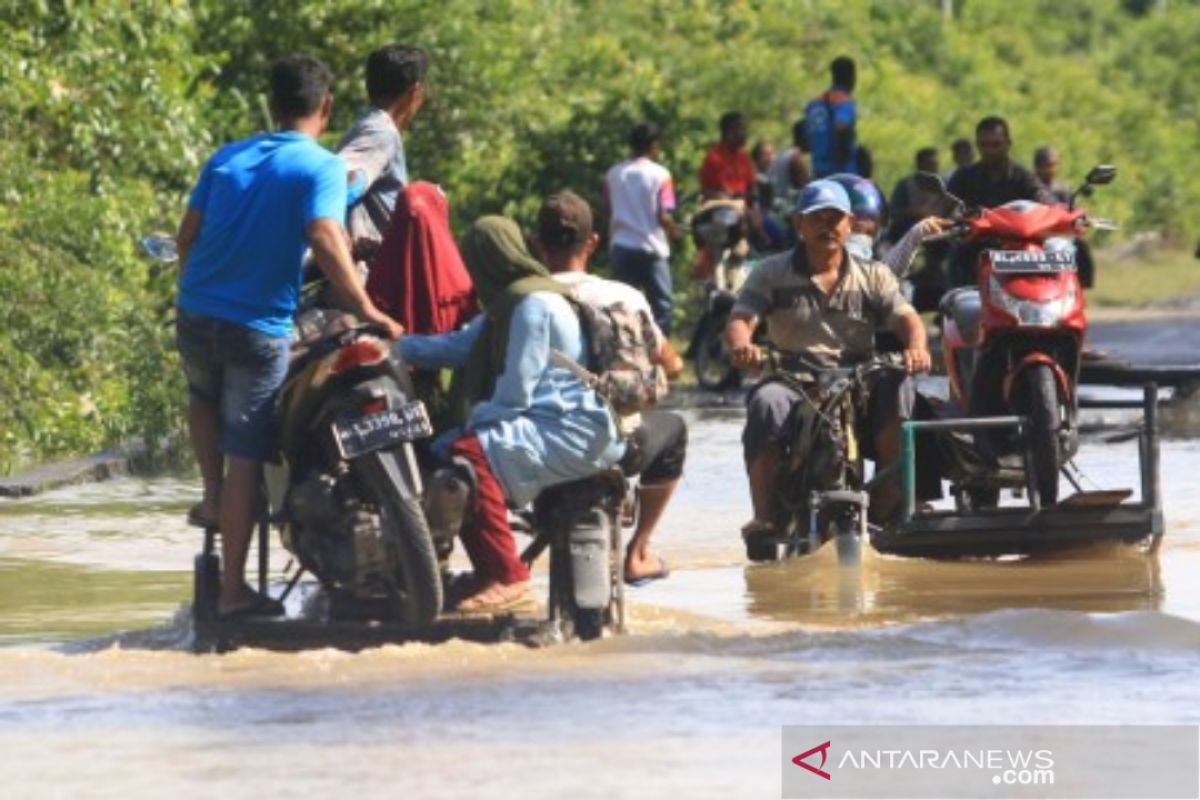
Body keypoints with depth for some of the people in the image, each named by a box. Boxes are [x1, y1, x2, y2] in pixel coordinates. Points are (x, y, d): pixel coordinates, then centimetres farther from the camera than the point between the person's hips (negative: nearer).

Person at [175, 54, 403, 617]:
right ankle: (233, 588, 4)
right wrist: (367, 310, -22)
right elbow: (325, 239, -23)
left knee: (204, 397, 36)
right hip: (259, 328, -5)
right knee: (245, 456, 1)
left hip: (195, 315, 5)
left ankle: (213, 497, 21)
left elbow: (187, 235, 10)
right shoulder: (322, 168, -7)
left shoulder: (227, 158, 9)